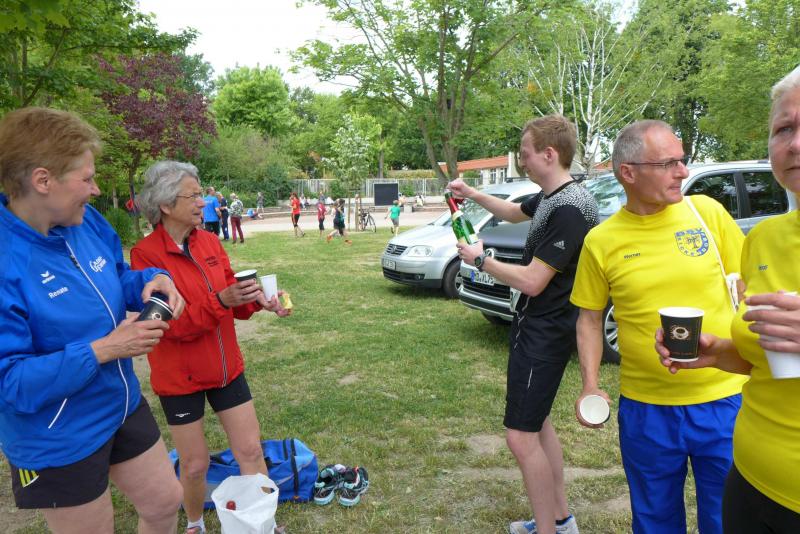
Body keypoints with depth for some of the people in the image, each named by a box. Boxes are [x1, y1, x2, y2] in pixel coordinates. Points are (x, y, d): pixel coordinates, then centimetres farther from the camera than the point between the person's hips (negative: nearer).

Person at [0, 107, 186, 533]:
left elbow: (117, 279, 9)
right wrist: (102, 350, -31)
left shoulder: (87, 222, -7)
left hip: (123, 404, 7)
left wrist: (152, 281, -12)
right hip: (59, 442, -6)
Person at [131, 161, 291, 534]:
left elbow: (231, 302, 5)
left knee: (251, 450, 9)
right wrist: (219, 301, -34)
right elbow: (172, 324, -21)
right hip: (179, 376, -4)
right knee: (195, 464, 13)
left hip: (226, 366, 4)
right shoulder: (145, 254, -16)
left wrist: (257, 299, -15)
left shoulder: (209, 242, -1)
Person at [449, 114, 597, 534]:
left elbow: (531, 281, -25)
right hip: (534, 326, 11)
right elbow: (515, 213, 29)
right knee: (536, 423, 20)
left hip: (544, 334, -11)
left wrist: (481, 260, -11)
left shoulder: (569, 208, -23)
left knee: (521, 437, -5)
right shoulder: (550, 198, 8)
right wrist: (471, 194, 17)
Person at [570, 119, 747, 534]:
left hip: (723, 399, 1)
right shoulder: (601, 241, -7)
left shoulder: (707, 211, -4)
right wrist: (590, 386, -7)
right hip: (645, 408, 0)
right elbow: (590, 318, 2)